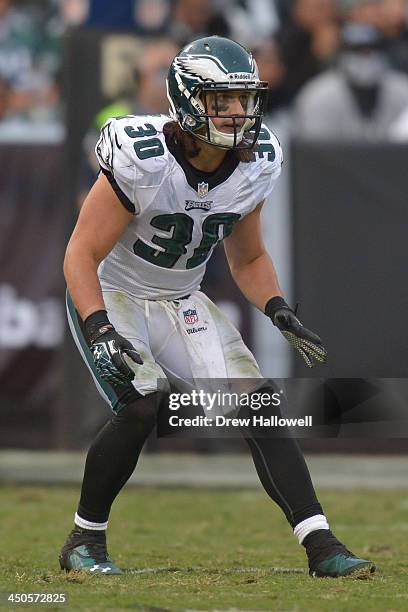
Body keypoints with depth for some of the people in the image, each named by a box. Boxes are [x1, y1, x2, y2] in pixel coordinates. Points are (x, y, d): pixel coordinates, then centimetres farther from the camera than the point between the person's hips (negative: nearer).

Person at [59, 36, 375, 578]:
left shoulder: (255, 165, -7)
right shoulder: (143, 160, -26)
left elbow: (249, 259, 10)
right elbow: (82, 255, -23)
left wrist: (280, 312, -7)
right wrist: (99, 331, -36)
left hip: (181, 304, 5)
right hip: (111, 296, -5)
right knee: (143, 407, -26)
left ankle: (321, 547, -10)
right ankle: (85, 542, -6)